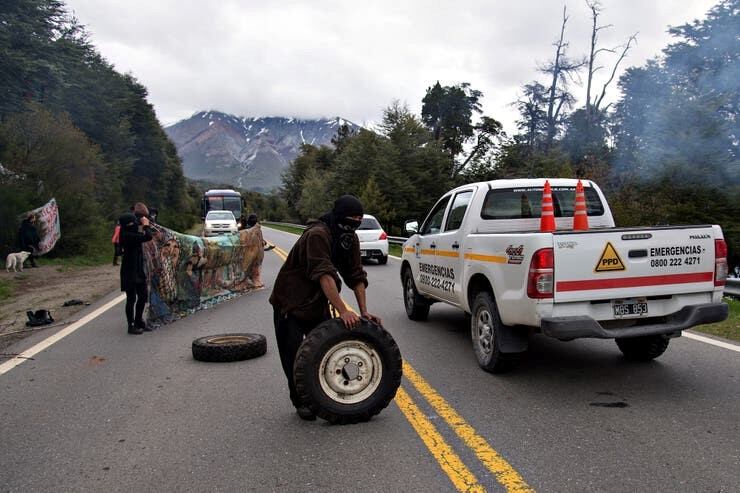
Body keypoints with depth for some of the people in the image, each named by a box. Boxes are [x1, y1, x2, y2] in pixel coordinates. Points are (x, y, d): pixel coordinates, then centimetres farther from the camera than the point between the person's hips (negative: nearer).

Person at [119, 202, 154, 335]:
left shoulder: (132, 233, 6)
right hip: (130, 272, -9)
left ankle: (139, 322, 30)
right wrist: (146, 225, -13)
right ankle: (131, 326, 11)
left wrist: (145, 226, 6)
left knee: (143, 296, 16)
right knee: (131, 299, 1)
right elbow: (147, 237, -31)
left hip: (138, 270, 9)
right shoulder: (127, 235, -22)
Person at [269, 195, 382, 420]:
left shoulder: (351, 239, -3)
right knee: (293, 355, -3)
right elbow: (324, 275, -37)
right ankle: (300, 402, 13)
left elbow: (356, 276, -2)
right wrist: (343, 311, -42)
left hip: (318, 303, 7)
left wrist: (364, 311, -9)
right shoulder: (317, 235, -29)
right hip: (290, 303, -7)